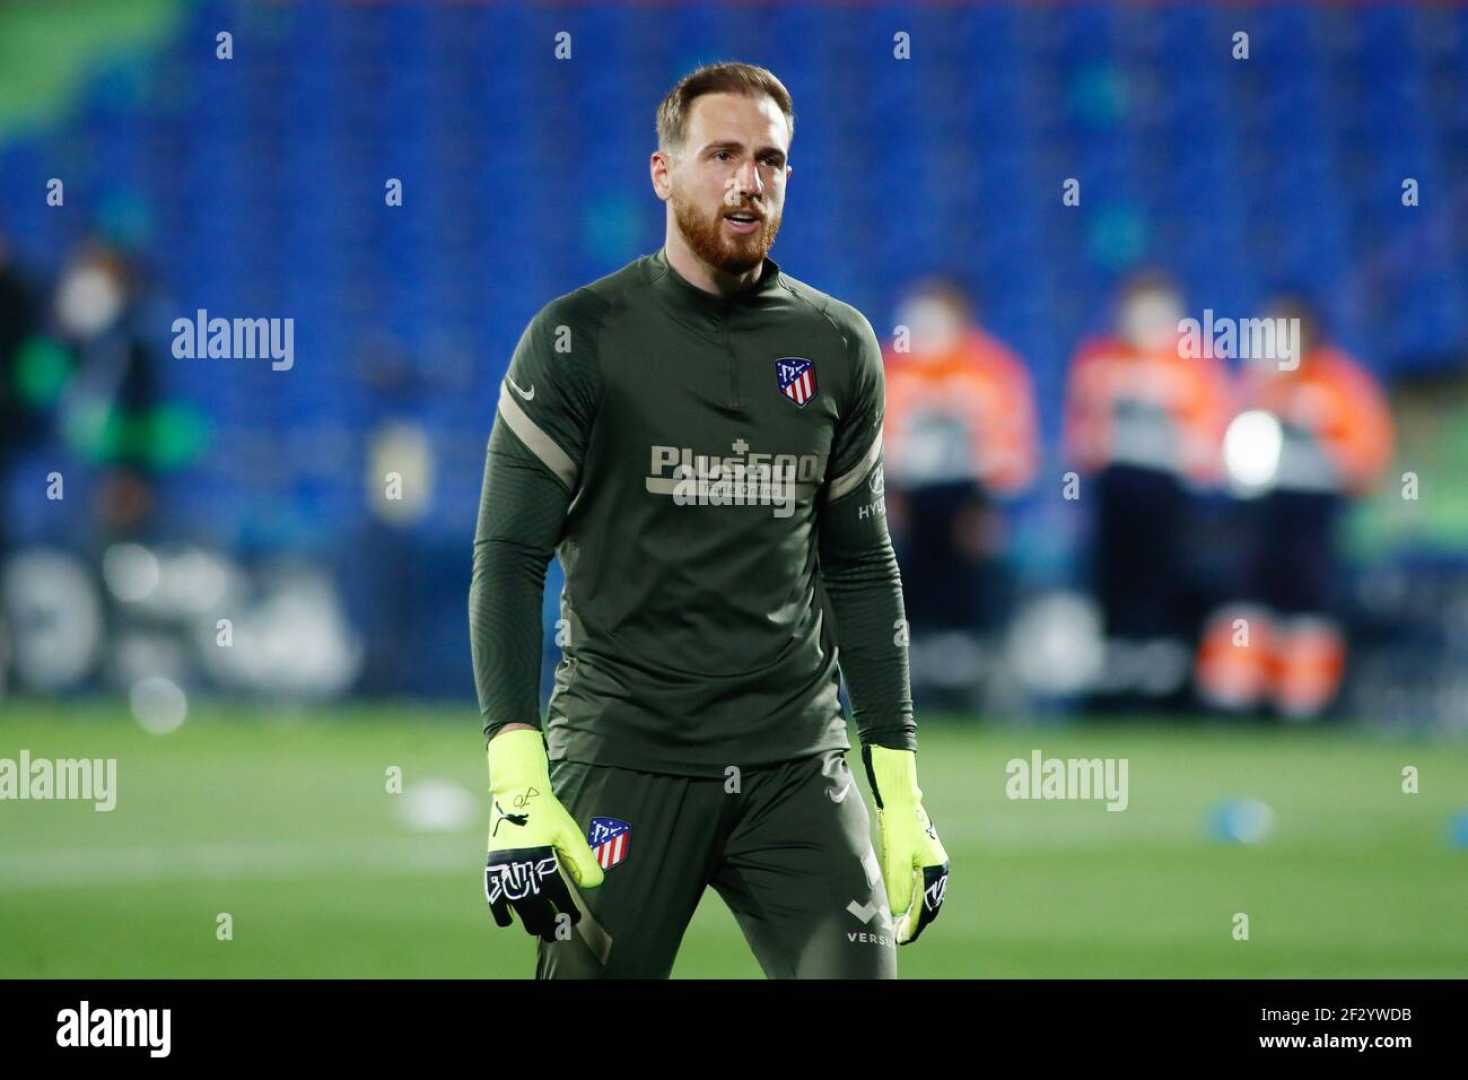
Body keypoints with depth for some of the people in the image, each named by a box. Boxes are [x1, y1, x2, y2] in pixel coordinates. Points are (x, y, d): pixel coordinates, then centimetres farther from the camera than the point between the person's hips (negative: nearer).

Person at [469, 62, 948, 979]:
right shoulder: (579, 338, -1)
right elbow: (508, 561, -5)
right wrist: (516, 787, -16)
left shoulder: (838, 345, 10)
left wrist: (900, 787, 10)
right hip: (622, 756, -3)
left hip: (797, 763, 3)